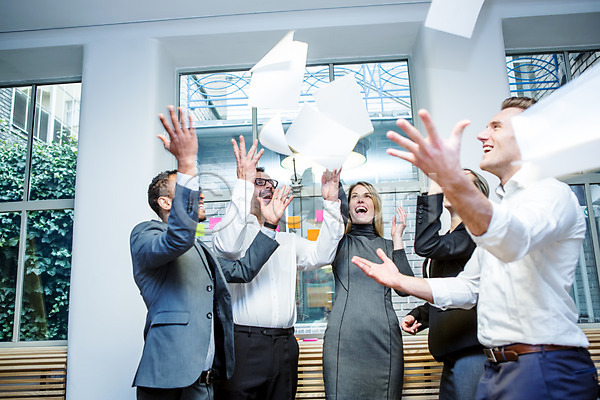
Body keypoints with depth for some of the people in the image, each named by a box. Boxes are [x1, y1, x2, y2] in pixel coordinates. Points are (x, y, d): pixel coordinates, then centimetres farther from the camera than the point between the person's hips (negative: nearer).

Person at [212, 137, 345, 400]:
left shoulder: (287, 241, 21)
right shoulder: (234, 229, 5)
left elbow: (321, 255, 7)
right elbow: (227, 246, -19)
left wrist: (331, 203, -1)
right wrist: (243, 182, -22)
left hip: (284, 345, 5)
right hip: (242, 342, -4)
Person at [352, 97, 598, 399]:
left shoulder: (552, 192, -11)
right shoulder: (495, 210, 18)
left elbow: (512, 240, -35)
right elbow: (468, 287, 20)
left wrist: (452, 180, -51)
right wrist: (400, 281, 11)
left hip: (545, 369, -8)